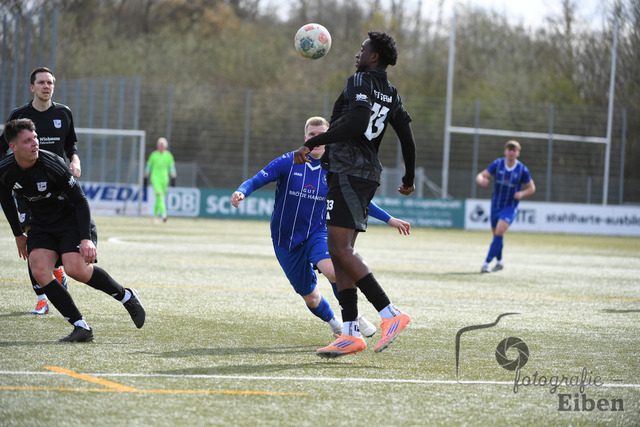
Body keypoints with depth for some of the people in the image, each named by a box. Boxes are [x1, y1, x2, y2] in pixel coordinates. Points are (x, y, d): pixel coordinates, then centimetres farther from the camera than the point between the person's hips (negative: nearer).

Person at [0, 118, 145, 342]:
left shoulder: (53, 164, -25)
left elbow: (80, 201, -18)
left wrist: (86, 238, -26)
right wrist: (18, 234, 16)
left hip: (70, 219, -4)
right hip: (40, 225, 4)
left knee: (76, 269, -24)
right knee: (40, 271, -18)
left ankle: (126, 296, 2)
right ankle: (81, 327, -13)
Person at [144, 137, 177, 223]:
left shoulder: (168, 155, 4)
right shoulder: (153, 155, 0)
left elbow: (172, 167, 4)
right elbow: (148, 167, 7)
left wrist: (173, 179, -3)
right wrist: (146, 179, 7)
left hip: (164, 179, 3)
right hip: (155, 178, -3)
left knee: (159, 198, 11)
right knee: (159, 195, -19)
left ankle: (155, 215, 28)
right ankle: (163, 214, -29)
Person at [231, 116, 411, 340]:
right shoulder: (288, 162, -9)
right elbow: (256, 180, -14)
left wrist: (389, 219, 10)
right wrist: (241, 192, -36)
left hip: (316, 233, 0)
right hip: (285, 240, 0)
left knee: (331, 269, -33)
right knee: (310, 297, 6)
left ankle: (353, 318, -13)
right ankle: (335, 325, 39)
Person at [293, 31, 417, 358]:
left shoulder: (360, 81, -8)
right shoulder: (392, 95, 17)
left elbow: (356, 122, -24)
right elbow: (408, 139, 18)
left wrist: (313, 143, -23)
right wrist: (409, 179, 32)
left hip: (347, 172, -9)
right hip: (367, 175, 9)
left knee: (340, 250, -14)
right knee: (340, 251, 8)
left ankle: (390, 315, -20)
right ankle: (350, 334, 4)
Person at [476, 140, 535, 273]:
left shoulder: (522, 170, -9)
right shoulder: (497, 164, -6)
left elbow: (531, 188, 3)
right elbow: (480, 176, -11)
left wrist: (522, 193, -19)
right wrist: (481, 180, -37)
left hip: (510, 207, -3)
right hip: (496, 205, 3)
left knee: (500, 231, -21)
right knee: (496, 234, 13)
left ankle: (486, 263, -22)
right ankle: (499, 261, 36)